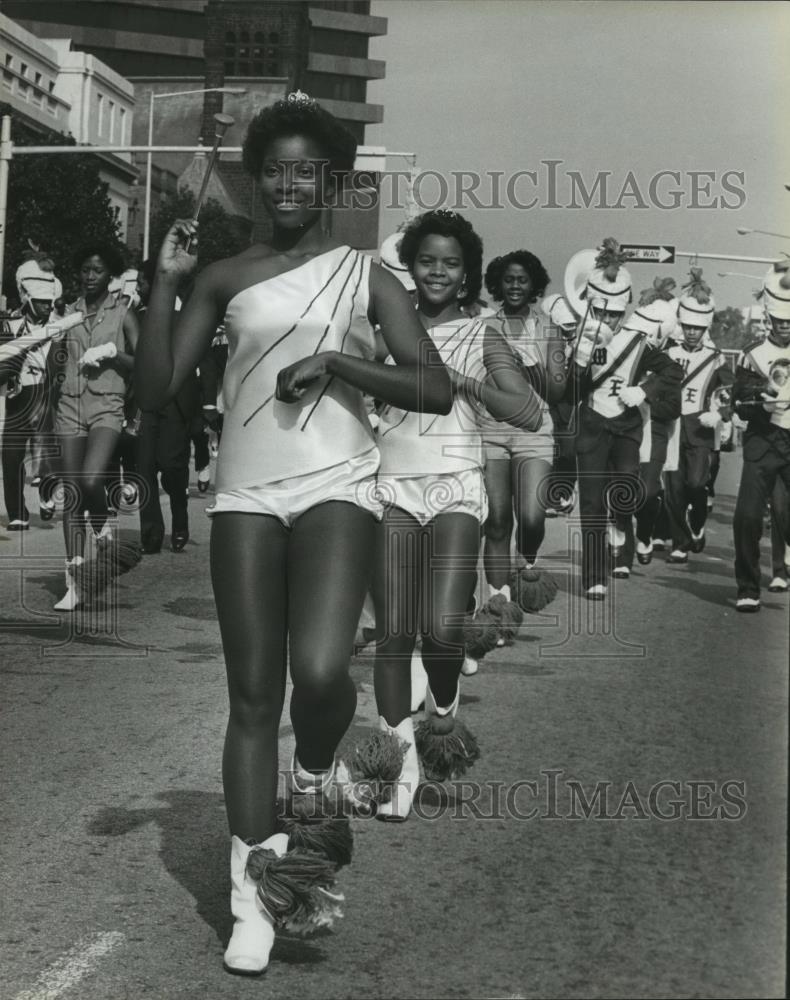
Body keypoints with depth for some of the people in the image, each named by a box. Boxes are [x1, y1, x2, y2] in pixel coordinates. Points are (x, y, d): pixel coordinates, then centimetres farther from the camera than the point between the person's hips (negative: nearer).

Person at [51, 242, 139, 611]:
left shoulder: (122, 314, 3)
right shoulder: (69, 313, 12)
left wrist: (112, 354, -11)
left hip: (107, 405, -3)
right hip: (70, 405, 3)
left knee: (91, 481, -24)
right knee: (71, 496, 1)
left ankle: (101, 525, 12)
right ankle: (73, 584, 3)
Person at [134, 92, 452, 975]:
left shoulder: (364, 276, 7)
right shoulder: (225, 278, 11)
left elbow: (437, 391, 1)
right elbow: (156, 391, 4)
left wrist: (337, 364, -10)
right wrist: (165, 282, -3)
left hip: (335, 486, -2)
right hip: (245, 494, 2)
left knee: (318, 670, -24)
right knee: (252, 698, 1)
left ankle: (316, 777, 10)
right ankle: (252, 893, 8)